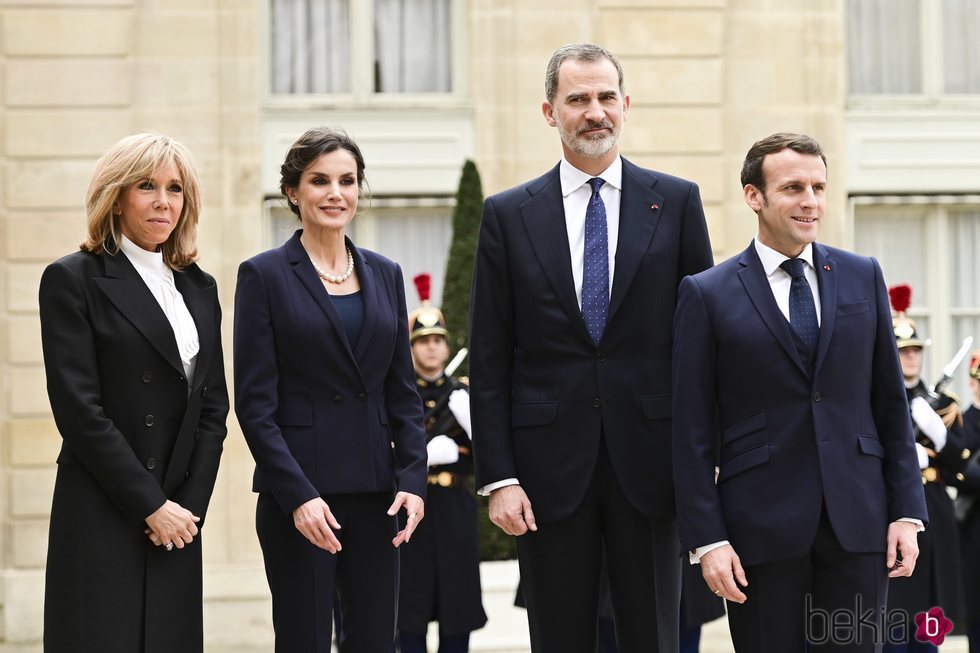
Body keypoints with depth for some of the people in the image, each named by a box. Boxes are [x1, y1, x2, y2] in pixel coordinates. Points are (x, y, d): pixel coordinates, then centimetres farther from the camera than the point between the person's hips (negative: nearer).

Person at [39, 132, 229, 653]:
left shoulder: (198, 288, 15)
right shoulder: (72, 280, -3)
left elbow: (213, 404, 14)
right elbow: (78, 409, -10)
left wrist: (191, 503, 0)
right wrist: (151, 504, -11)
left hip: (177, 520, 5)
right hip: (101, 519, -5)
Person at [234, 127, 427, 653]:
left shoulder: (384, 274, 12)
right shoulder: (264, 275, -2)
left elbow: (403, 392, 12)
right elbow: (254, 403, -7)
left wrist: (413, 478, -2)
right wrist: (298, 496, -16)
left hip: (374, 491, 5)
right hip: (299, 495, -4)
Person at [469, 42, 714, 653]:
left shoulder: (676, 202, 5)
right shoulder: (508, 214, 5)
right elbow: (490, 362, 3)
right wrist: (498, 477, -4)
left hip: (649, 461, 0)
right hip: (550, 468, 0)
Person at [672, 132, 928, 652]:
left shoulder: (863, 277, 10)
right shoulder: (707, 294, 0)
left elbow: (890, 403, 11)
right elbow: (693, 432, -1)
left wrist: (907, 511, 4)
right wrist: (706, 539, -7)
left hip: (857, 520, 2)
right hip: (761, 526, -2)